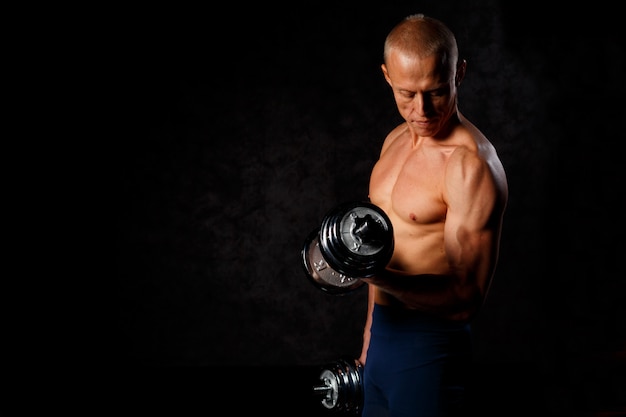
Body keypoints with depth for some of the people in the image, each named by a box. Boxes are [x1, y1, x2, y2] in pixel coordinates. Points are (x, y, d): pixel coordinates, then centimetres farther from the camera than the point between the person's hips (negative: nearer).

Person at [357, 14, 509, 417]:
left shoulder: (472, 167, -19)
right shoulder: (396, 141, 8)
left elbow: (467, 299, -22)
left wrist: (380, 277, -35)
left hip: (428, 351, -8)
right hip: (382, 338, 8)